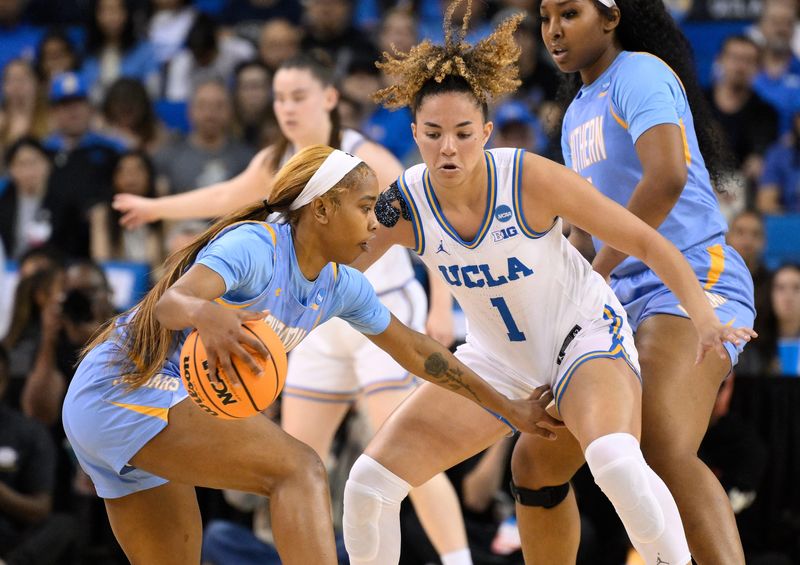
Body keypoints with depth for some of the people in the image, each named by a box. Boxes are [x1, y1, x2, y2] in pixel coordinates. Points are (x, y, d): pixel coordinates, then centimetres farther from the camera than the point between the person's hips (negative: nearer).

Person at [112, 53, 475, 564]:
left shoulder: (366, 158, -16)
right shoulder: (277, 163, 5)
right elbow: (229, 197, 25)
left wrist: (441, 307, -24)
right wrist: (157, 207, 35)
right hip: (326, 325, 8)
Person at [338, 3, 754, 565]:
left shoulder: (532, 178, -24)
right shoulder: (402, 206, -16)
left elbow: (646, 242, -17)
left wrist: (704, 319, -28)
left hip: (584, 334, -4)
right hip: (497, 360, 4)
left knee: (616, 461, -37)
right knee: (370, 484, -8)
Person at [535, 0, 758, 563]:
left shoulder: (639, 73, -7)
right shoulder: (578, 108, 21)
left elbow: (667, 177, -24)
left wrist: (596, 273, -21)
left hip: (696, 280, -9)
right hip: (625, 300, 9)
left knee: (664, 452, -32)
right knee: (538, 463, 5)